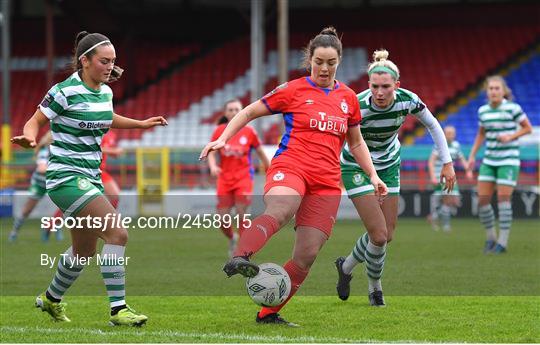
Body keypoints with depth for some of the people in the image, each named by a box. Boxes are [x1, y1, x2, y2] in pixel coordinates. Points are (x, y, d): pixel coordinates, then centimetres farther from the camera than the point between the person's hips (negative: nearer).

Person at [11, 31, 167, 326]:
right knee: (117, 233, -21)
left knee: (84, 251, 18)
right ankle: (118, 309, -16)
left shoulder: (105, 91, 7)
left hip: (91, 177, 9)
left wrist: (140, 124, 25)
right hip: (65, 177, -9)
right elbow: (35, 121, -8)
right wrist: (30, 137, -28)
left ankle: (51, 299, 42)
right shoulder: (65, 91, -15)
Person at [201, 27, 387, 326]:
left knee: (306, 257, -4)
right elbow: (249, 112, 11)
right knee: (279, 212, -40)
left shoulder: (348, 98, 16)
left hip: (326, 183, 5)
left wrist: (373, 176, 19)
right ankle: (239, 259, -62)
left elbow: (356, 143, 28)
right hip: (289, 168, -5)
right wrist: (222, 139, -1)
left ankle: (268, 314, 8)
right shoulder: (293, 90, 4)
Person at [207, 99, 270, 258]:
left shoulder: (249, 131, -3)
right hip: (225, 178, 2)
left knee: (241, 214, -14)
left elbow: (260, 152, 7)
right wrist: (213, 166, -17)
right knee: (223, 219, -2)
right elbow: (211, 153, 3)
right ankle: (232, 239, 29)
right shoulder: (219, 131, 1)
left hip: (244, 177, -2)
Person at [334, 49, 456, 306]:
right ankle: (374, 287, 15)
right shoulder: (357, 107, -33)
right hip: (356, 166, -4)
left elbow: (432, 125, -3)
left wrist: (447, 163, -2)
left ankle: (346, 267, 33)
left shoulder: (407, 100, -22)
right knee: (379, 235, -13)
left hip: (388, 164, 5)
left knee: (386, 235, 6)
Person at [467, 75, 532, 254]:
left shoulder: (513, 108, -10)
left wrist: (511, 137, -16)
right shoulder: (483, 110, 4)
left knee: (503, 199, -8)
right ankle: (491, 237, 17)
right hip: (489, 160, 5)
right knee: (482, 199, -1)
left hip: (509, 160, -5)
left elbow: (528, 128, -1)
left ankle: (503, 242, 1)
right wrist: (472, 155, 11)